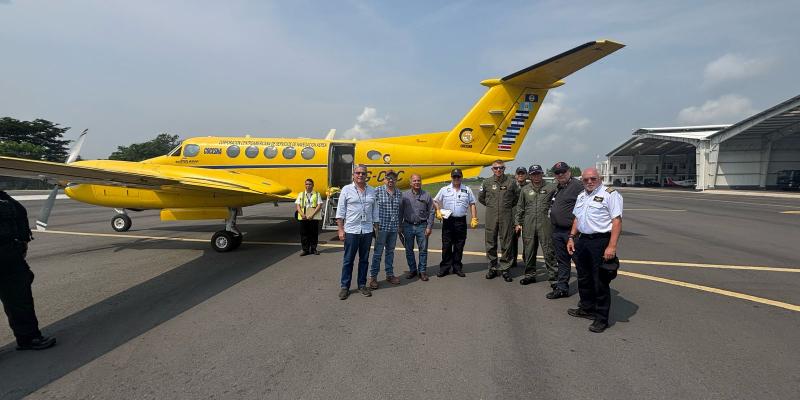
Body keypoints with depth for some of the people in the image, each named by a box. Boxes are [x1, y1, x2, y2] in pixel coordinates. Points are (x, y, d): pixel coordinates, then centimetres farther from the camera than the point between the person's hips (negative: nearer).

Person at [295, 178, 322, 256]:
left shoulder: (317, 194, 6)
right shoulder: (301, 194, 12)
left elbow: (319, 205, -3)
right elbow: (297, 205, 5)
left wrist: (312, 214, -15)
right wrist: (302, 214, -12)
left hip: (314, 217, -1)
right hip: (303, 218, 1)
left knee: (314, 234, 2)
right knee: (304, 234, 2)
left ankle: (313, 249, 15)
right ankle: (305, 249, 11)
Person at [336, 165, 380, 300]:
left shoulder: (372, 191, 9)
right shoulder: (346, 189, -1)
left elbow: (375, 212, 13)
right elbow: (340, 211, -2)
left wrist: (376, 228, 10)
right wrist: (341, 229, -7)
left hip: (367, 231, 3)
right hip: (351, 230, -3)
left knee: (364, 259, 10)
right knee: (348, 260, 3)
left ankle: (362, 285, 21)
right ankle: (345, 287, 13)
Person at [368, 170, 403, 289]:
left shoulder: (399, 193, 8)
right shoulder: (378, 191, -5)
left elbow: (400, 211, 14)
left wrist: (400, 225, 12)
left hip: (394, 228, 5)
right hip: (381, 227, -4)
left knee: (390, 251, 15)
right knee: (378, 252, -1)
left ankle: (390, 274, 26)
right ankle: (373, 277, 7)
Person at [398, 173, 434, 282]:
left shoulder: (426, 195, 2)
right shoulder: (404, 195, 2)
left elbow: (431, 212, 2)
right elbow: (400, 212, 4)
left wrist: (429, 227, -4)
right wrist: (400, 227, 1)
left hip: (422, 226, 0)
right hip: (408, 226, 1)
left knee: (423, 250, 4)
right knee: (409, 250, 8)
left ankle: (422, 271, 15)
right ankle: (412, 270, 23)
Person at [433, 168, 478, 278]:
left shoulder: (467, 190, 8)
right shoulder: (444, 190, 6)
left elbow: (472, 204, 9)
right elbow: (435, 201, 12)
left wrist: (474, 219, 2)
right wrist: (438, 211, -4)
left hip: (461, 221, 1)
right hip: (448, 221, -1)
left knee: (459, 246, 7)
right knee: (446, 246, 2)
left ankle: (457, 267, 17)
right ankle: (445, 268, 11)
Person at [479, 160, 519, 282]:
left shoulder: (511, 182, 1)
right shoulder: (486, 182, 3)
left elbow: (517, 197, 14)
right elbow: (481, 197, 17)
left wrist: (509, 205, 11)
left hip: (506, 216, -1)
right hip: (491, 216, 1)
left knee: (506, 243, 1)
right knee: (491, 243, 6)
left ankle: (505, 268, 11)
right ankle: (493, 267, 17)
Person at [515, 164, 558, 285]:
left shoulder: (551, 187, 3)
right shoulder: (525, 189, 12)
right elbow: (520, 207, 15)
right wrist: (518, 222, 11)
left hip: (545, 224, -3)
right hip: (528, 224, 3)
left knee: (549, 250, 0)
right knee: (528, 251, 9)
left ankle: (553, 274, 12)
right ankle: (530, 274, 20)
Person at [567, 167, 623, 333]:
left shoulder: (610, 194, -9)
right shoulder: (581, 196, 16)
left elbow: (617, 221, -16)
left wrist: (612, 246, -23)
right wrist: (571, 237, 13)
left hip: (601, 241, -8)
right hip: (582, 240, 8)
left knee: (600, 282, -2)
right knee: (584, 279, 17)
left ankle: (602, 318, 9)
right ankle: (587, 309, 34)